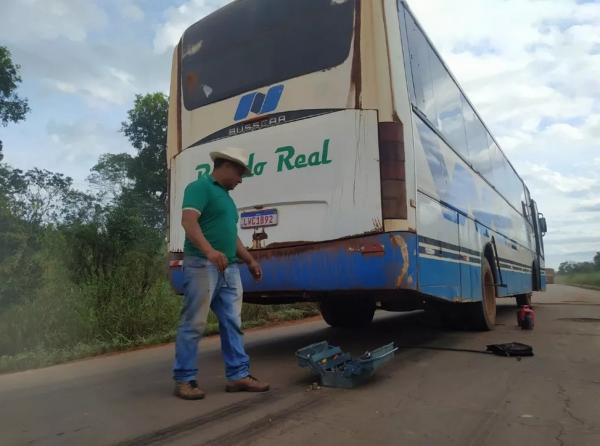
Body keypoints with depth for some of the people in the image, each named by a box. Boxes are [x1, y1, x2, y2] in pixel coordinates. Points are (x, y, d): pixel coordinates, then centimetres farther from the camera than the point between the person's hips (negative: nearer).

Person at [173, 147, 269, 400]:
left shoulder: (226, 197, 23)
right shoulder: (200, 187, -5)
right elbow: (188, 221, -20)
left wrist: (250, 260, 25)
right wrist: (209, 251, -33)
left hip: (229, 268, 9)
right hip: (202, 265, -9)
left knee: (232, 324, 8)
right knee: (193, 324, -2)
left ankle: (238, 375, 15)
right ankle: (184, 380, 8)